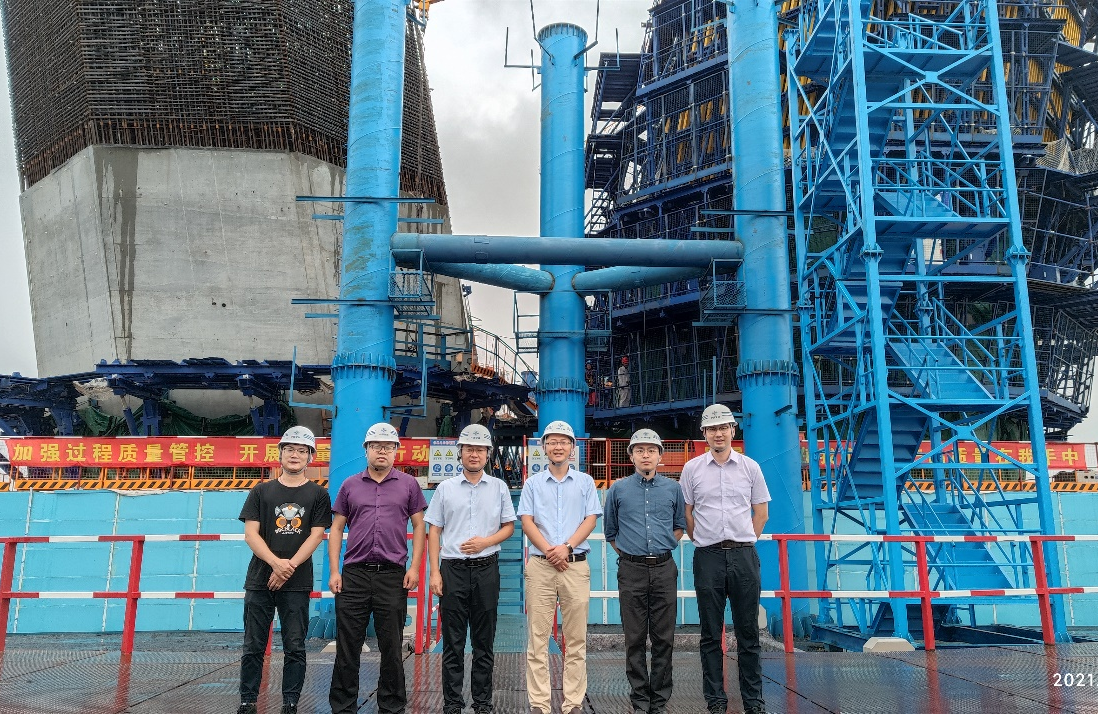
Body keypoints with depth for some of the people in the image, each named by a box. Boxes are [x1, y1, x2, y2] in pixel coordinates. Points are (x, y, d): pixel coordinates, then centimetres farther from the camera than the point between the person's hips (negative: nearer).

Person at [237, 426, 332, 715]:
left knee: (295, 647, 3)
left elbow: (316, 536, -2)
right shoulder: (261, 491, 8)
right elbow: (250, 533, 0)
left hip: (297, 584, -1)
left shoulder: (318, 494, 5)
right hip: (259, 580, 1)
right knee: (253, 646, 6)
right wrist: (276, 562, -14)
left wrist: (290, 567, -14)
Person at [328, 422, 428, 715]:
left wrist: (414, 567, -4)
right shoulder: (350, 485, 9)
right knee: (347, 646, 6)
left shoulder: (408, 484, 6)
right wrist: (334, 571, 1)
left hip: (393, 575, -1)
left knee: (391, 647, 7)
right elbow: (336, 529, 9)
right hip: (354, 573, 1)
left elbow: (418, 526, 6)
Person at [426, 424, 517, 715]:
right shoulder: (445, 488, 4)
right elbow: (433, 531, 4)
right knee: (453, 641, 5)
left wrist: (485, 541, -11)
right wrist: (434, 572, -3)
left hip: (486, 569, 1)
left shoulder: (499, 487, 5)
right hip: (452, 570, 0)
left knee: (484, 641, 8)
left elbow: (508, 527, 8)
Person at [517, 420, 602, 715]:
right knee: (537, 637, 0)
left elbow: (591, 519, 2)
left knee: (576, 638, 2)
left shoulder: (585, 482, 11)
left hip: (576, 565, 0)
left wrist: (566, 547, -11)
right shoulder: (533, 484, 11)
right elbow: (527, 521, 3)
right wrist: (548, 550, -11)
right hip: (540, 565, 0)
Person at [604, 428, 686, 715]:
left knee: (663, 637, 4)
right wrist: (627, 554, 9)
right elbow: (610, 531, 13)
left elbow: (680, 526, 18)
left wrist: (662, 547, 11)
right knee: (635, 638, 4)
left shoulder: (672, 488, 7)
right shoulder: (618, 490, 4)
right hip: (632, 570, -1)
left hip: (664, 569, 1)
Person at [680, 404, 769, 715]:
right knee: (711, 634, 6)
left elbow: (761, 513, 11)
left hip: (744, 555, 1)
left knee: (748, 632, 6)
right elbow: (686, 513, 8)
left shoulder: (750, 467, 6)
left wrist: (745, 541, 7)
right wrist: (702, 541, 5)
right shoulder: (692, 468, 4)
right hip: (708, 557, 0)